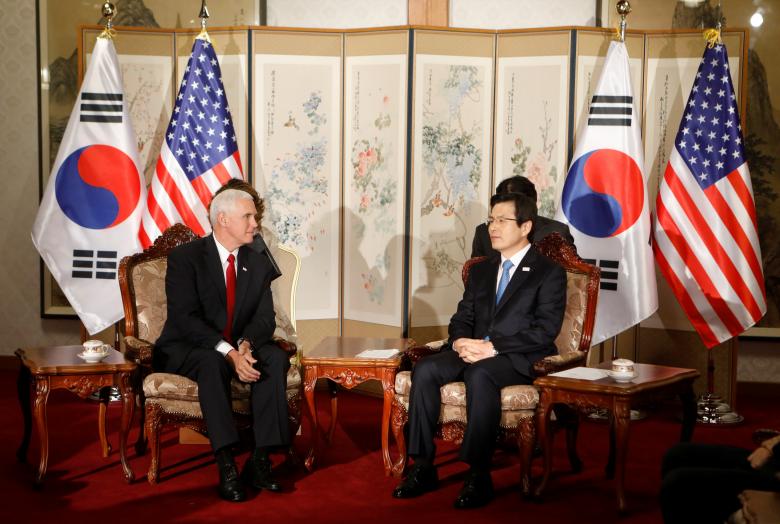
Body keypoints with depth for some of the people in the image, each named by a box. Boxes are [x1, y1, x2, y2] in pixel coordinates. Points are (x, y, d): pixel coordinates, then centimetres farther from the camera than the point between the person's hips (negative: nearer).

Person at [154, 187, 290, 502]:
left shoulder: (258, 264, 7)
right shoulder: (185, 258, -10)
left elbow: (265, 318, -2)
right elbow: (186, 319, -21)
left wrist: (245, 345, -25)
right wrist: (229, 353, -33)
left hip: (240, 348, 5)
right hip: (186, 351, -5)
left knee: (277, 359, -24)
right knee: (213, 364, -37)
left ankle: (260, 459, -26)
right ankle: (226, 467, -40)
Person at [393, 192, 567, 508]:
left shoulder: (549, 273, 1)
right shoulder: (480, 271, 22)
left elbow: (545, 330, -10)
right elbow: (462, 318, 20)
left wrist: (493, 347, -20)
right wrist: (460, 342, -6)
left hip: (520, 359, -6)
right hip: (474, 352, 6)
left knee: (479, 375, -38)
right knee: (424, 369, -22)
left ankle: (478, 476, -35)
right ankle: (422, 468, -20)